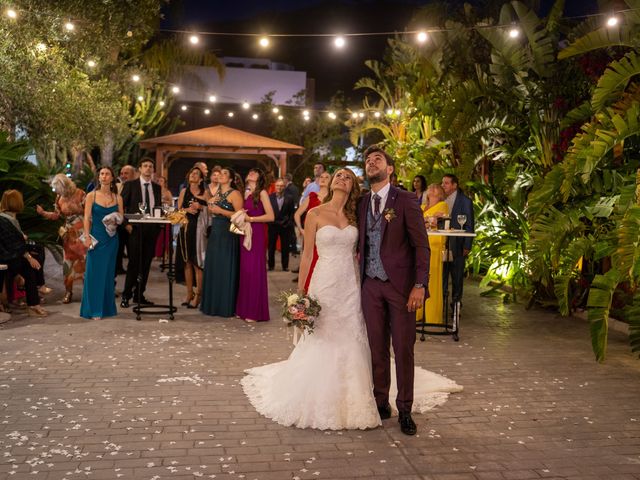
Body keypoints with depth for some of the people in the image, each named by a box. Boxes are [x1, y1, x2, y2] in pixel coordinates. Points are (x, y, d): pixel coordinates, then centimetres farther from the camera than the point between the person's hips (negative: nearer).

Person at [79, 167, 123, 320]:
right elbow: (87, 218, -3)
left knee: (108, 272, 8)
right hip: (96, 237, -2)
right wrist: (87, 236, -13)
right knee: (94, 272, -2)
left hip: (112, 238, 2)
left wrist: (117, 220, -13)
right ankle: (94, 310, 3)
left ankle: (107, 307, 18)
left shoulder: (118, 198, 6)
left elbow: (121, 218, 10)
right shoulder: (91, 196, 1)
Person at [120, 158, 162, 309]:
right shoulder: (130, 185, 2)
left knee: (146, 263, 6)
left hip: (151, 229, 4)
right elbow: (121, 205, 0)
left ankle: (139, 295, 16)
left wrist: (159, 225, 4)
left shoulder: (157, 188, 14)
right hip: (135, 228, -4)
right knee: (134, 262, -5)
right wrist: (126, 223, -9)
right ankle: (126, 296, 5)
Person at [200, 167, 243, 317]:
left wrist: (221, 210, -18)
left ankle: (226, 306, 3)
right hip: (215, 234, 8)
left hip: (228, 235, -8)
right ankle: (212, 304, 18)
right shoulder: (217, 193, 17)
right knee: (213, 268, 10)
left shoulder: (234, 194, -7)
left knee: (225, 270, -4)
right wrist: (211, 207, 4)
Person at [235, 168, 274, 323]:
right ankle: (244, 309, 14)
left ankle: (256, 312, 3)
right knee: (245, 270, 6)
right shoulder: (246, 194, 15)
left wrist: (250, 219, -13)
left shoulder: (262, 193, -5)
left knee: (255, 271, -4)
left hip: (256, 234, -6)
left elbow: (270, 216, -13)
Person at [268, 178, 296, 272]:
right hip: (273, 225, 0)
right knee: (271, 247, 6)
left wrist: (289, 222, -5)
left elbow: (292, 212, 2)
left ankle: (285, 266, 14)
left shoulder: (289, 198, 1)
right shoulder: (270, 197, 2)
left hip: (285, 226, 0)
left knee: (285, 247, 5)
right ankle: (271, 265, 16)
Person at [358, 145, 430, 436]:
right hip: (371, 286, 4)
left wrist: (420, 285, -14)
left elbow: (421, 245, -7)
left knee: (403, 349, 3)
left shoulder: (405, 201, -5)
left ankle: (405, 410, 16)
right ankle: (381, 403, 23)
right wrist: (360, 278, 3)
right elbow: (363, 245, 13)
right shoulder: (363, 204, 10)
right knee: (377, 349, 10)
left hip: (401, 285, -4)